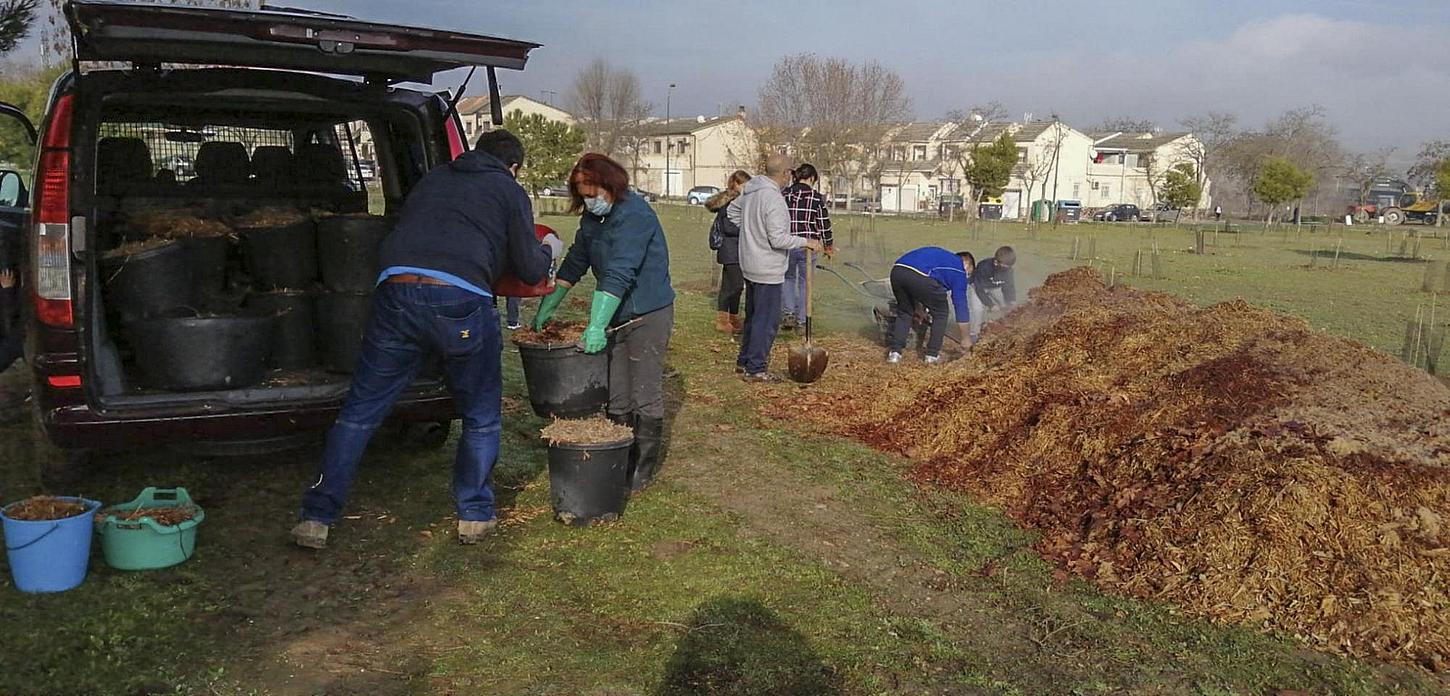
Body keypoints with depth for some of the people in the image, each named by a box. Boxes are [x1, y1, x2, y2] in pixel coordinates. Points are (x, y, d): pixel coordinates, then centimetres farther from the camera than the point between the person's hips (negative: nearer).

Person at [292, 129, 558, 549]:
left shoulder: (433, 180, 28)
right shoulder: (510, 192, 15)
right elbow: (529, 271, 13)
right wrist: (549, 251, 36)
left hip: (396, 292, 4)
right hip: (461, 301, -3)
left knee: (359, 412, 12)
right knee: (481, 417, 16)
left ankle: (317, 518, 14)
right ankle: (474, 516, 23)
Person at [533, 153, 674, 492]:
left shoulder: (634, 214, -22)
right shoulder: (592, 217, 7)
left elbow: (619, 274, -30)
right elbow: (574, 263, 13)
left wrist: (597, 326, -35)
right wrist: (547, 308, 9)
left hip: (648, 315, -8)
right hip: (615, 316, 8)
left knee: (645, 398, 0)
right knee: (616, 399, 11)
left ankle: (645, 467, 12)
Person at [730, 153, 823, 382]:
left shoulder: (750, 191, 5)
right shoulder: (774, 199, -23)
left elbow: (732, 210, 22)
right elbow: (778, 239, -25)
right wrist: (806, 242, -14)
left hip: (749, 266, 10)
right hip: (767, 270, -10)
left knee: (753, 315, 20)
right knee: (767, 320, -1)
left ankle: (744, 360, 30)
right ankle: (756, 369, 3)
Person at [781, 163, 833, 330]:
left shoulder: (784, 194, 3)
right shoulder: (816, 197, -4)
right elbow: (824, 223, -1)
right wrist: (828, 245, 11)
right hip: (807, 245, -2)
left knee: (788, 278, 22)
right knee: (805, 281, 10)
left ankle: (787, 312, 5)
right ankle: (801, 321, 13)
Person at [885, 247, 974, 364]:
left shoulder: (942, 256, 40)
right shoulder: (959, 270, 20)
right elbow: (961, 304, 21)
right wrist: (966, 338, 28)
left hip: (896, 271, 6)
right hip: (919, 276, -6)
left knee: (904, 312, 28)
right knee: (940, 313, 18)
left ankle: (894, 352, 20)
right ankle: (932, 355, 21)